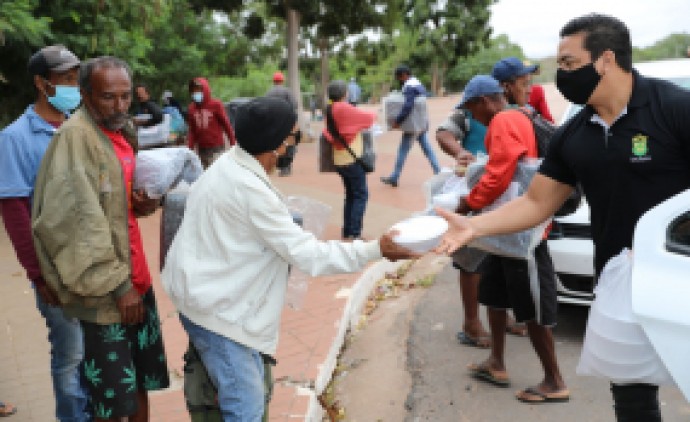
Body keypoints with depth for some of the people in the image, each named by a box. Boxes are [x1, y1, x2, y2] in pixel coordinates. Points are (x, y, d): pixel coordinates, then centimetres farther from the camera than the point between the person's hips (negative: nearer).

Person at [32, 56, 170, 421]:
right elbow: (78, 221, -23)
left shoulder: (124, 129, 9)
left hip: (136, 278, 8)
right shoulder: (75, 136, -18)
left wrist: (140, 202, 0)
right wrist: (117, 284, -21)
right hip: (104, 290, -8)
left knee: (141, 378, 20)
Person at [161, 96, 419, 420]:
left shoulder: (231, 167, 2)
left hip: (209, 294, 10)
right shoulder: (250, 189, -27)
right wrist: (375, 250, -19)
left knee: (252, 381, 20)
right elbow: (307, 255, -24)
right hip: (215, 306, -10)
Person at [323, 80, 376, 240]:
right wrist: (373, 114, 11)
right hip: (352, 159, -8)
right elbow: (368, 117, -9)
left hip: (340, 160, 8)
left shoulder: (331, 111, 7)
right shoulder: (344, 108, -17)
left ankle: (347, 232, 18)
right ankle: (354, 233, -5)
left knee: (350, 195, 15)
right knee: (361, 195, -2)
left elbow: (328, 134, 13)